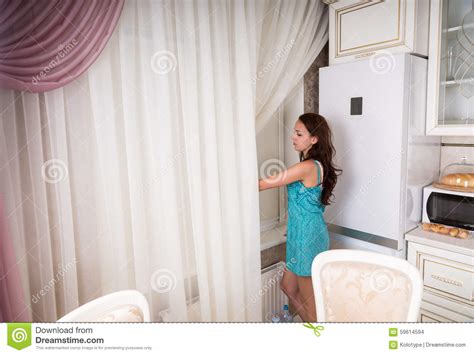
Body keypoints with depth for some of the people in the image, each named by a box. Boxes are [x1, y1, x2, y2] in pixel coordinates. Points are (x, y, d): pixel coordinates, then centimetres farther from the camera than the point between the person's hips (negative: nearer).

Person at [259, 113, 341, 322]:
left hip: (307, 239, -9)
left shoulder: (307, 167, -23)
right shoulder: (317, 165, 6)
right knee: (288, 286, 23)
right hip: (304, 236, 9)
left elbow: (264, 184, -20)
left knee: (309, 300, 10)